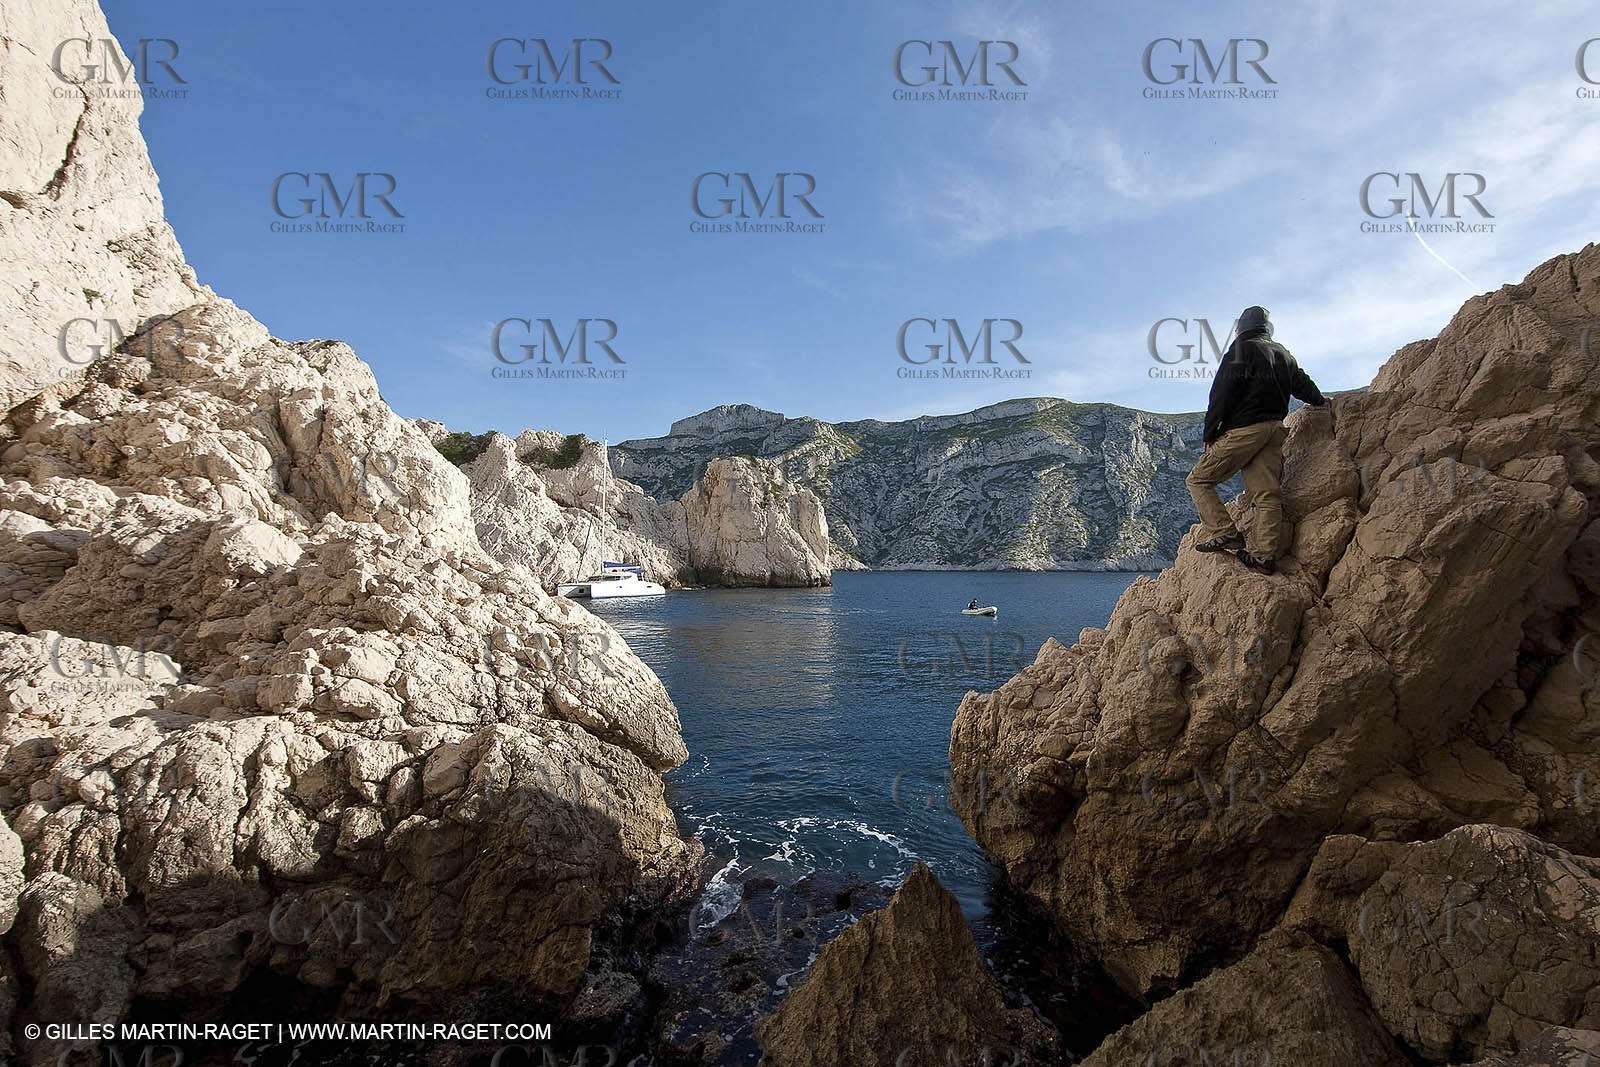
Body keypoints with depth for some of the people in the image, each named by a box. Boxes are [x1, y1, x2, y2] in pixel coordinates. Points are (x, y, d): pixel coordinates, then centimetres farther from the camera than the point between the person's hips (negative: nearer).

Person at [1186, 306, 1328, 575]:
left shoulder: (1242, 349, -1)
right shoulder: (1283, 354, 19)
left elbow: (1223, 393, -9)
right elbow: (1301, 384, 34)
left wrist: (1209, 433, -7)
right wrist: (1320, 400, 55)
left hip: (1243, 429, -7)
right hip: (1275, 430, 7)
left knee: (1200, 479, -1)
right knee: (1268, 493, 1)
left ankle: (1222, 533, -11)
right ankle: (1264, 553, -4)